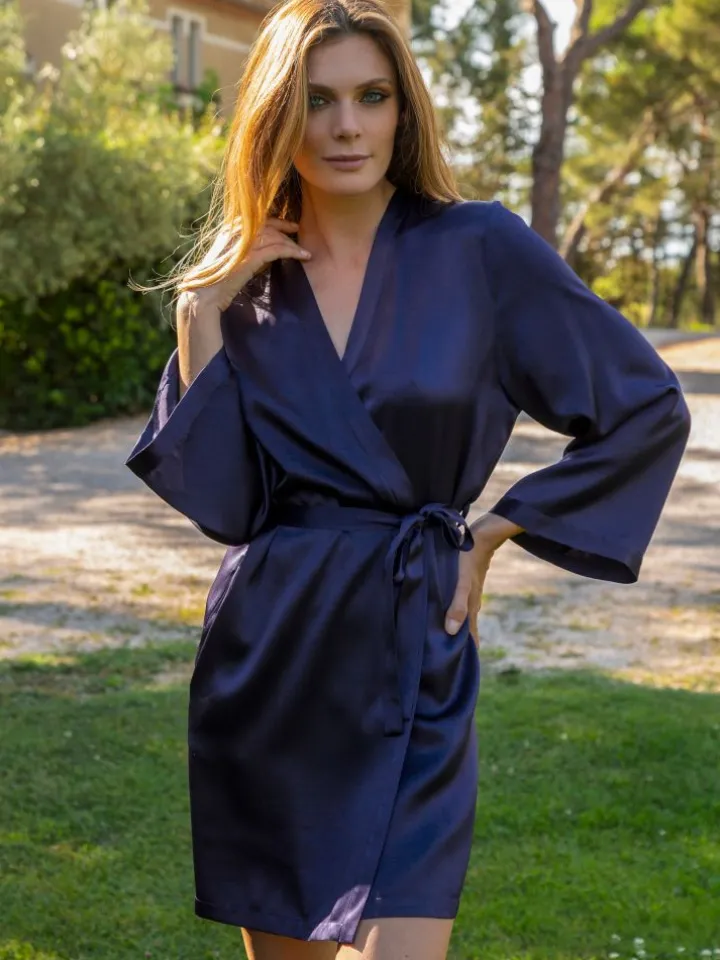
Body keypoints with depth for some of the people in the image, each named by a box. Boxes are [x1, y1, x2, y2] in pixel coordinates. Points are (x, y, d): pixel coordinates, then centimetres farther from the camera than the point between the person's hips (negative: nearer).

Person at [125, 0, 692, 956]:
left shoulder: (478, 249, -6)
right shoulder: (244, 283, 4)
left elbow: (647, 409, -1)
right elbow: (217, 500, -4)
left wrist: (494, 532, -1)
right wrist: (203, 317, -9)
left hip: (411, 652, -3)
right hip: (266, 653, 4)